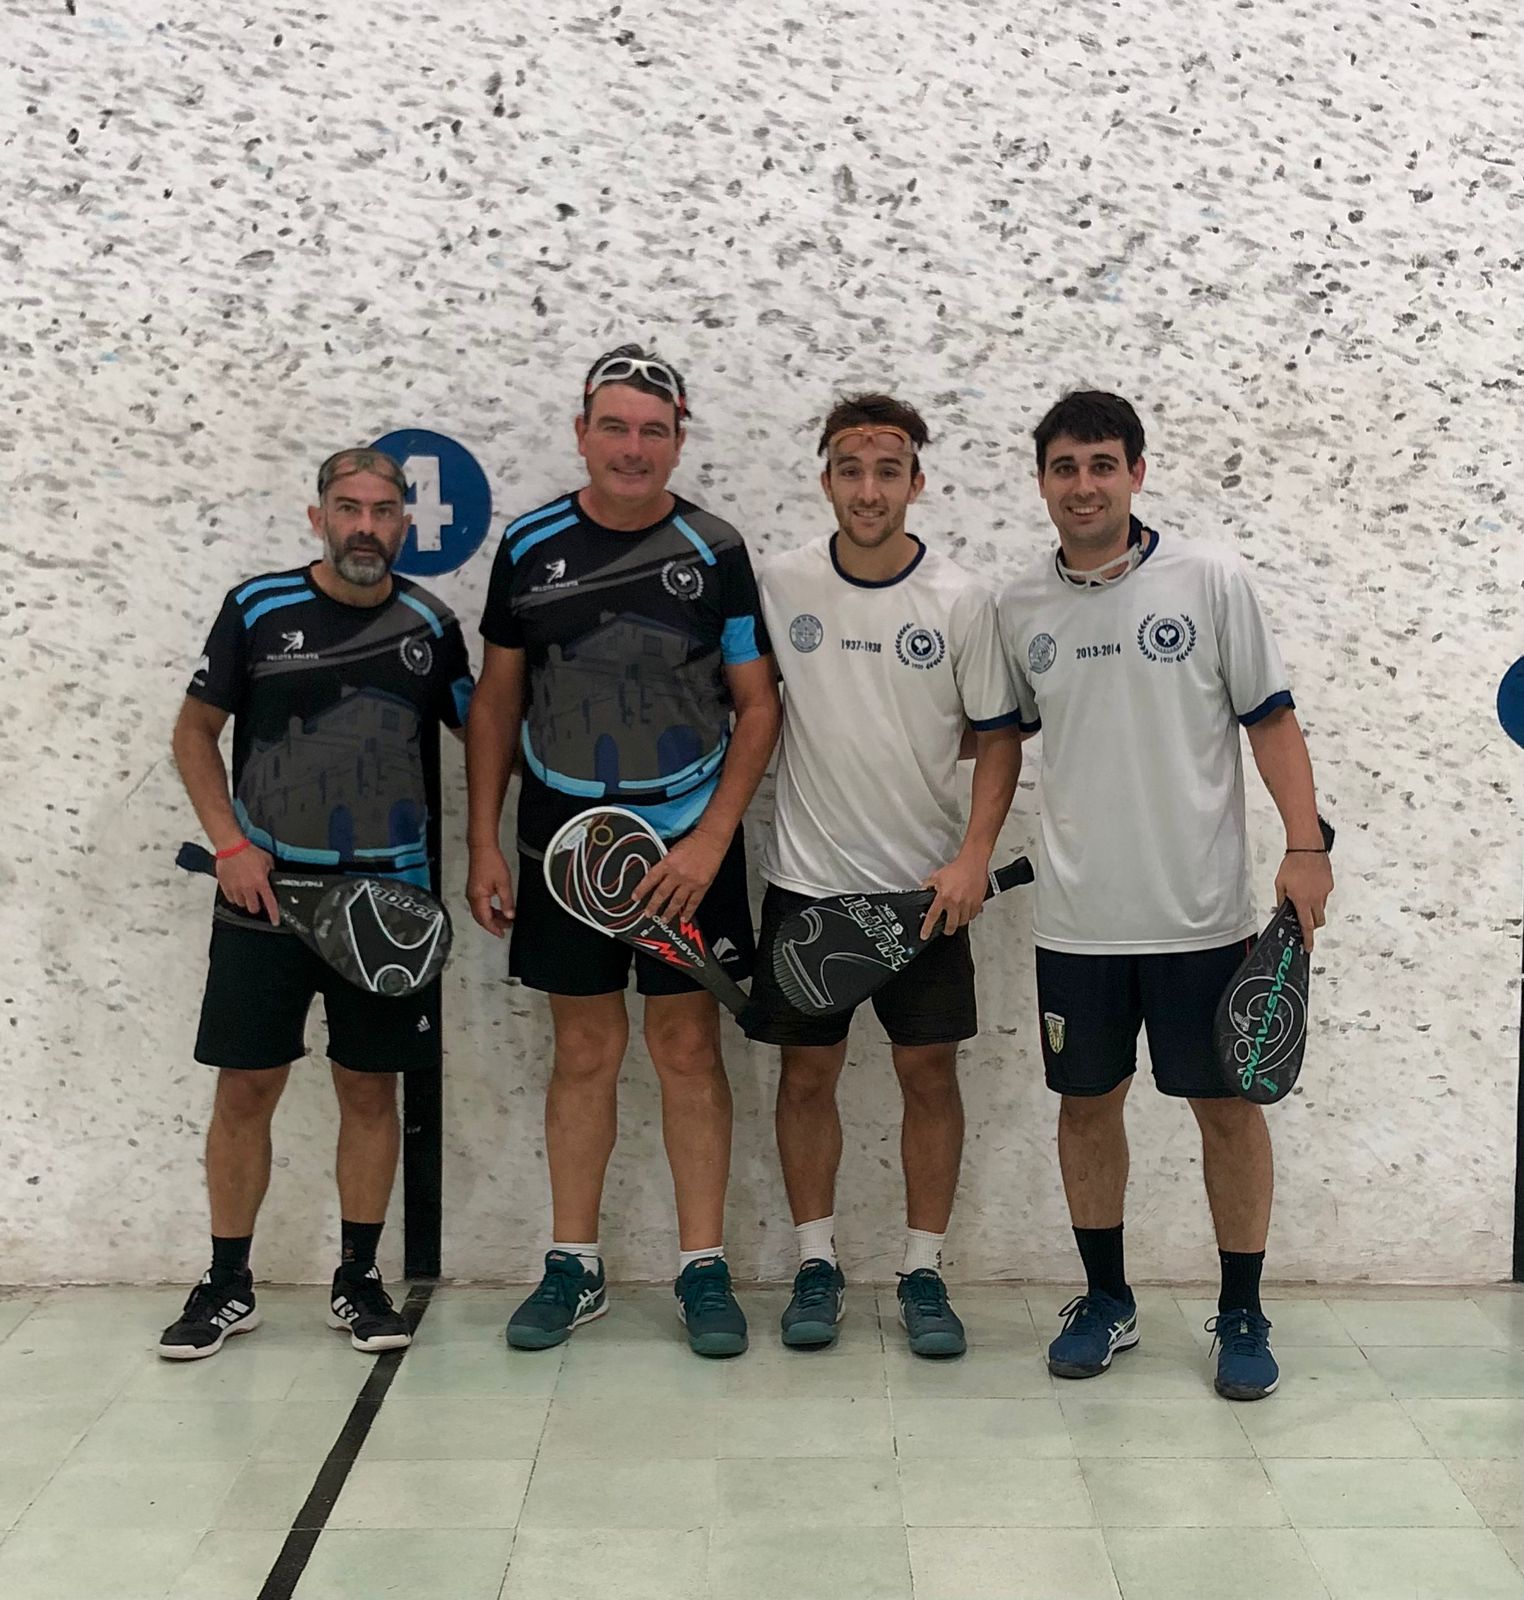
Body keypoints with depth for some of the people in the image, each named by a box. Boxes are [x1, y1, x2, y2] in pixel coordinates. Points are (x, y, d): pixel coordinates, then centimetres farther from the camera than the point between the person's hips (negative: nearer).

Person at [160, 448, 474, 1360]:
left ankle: (359, 1281, 21)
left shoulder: (431, 625, 4)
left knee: (371, 1087, 7)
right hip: (264, 889, -1)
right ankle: (228, 1286, 19)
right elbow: (196, 730, 4)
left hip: (389, 898, 1)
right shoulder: (259, 609, -1)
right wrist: (230, 844, -6)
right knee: (246, 1088, 3)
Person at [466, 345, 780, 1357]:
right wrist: (484, 845, 2)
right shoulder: (530, 548, 3)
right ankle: (575, 1268, 22)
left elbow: (758, 706, -1)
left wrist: (711, 840, -11)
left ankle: (705, 1268, 17)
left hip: (686, 845, -1)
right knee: (584, 1051, 10)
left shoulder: (715, 552, -2)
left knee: (690, 1051, 4)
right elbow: (497, 703, 8)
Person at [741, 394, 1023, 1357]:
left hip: (927, 885, -1)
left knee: (930, 1069, 3)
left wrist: (974, 857, -11)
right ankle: (818, 1265, 21)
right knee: (808, 1068, 6)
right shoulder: (779, 585, -2)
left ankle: (924, 1272, 17)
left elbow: (1000, 737, 0)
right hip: (807, 877, 1)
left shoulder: (962, 601, -5)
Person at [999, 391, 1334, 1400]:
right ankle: (1107, 1301, 28)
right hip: (1077, 918, 3)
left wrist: (1306, 846, -10)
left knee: (1227, 1103, 6)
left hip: (1200, 910, -2)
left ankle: (1243, 1315, 23)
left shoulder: (1211, 580, -3)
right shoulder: (1020, 610, 5)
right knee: (1087, 1102, 10)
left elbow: (1272, 719, -1)